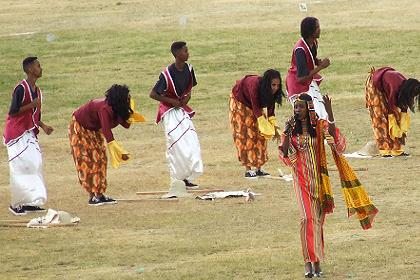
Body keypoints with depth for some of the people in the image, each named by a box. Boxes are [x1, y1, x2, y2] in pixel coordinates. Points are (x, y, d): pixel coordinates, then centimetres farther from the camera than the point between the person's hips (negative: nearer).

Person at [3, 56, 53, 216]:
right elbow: (13, 111, -18)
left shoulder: (36, 90, 12)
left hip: (30, 134, 9)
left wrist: (43, 126, 5)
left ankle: (30, 202, 12)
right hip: (17, 134, -9)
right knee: (21, 168, -11)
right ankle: (16, 204, -5)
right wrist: (32, 105, -22)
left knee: (34, 165, 7)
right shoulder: (21, 89, -15)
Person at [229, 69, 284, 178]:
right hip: (240, 103, -6)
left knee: (259, 135, 1)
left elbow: (270, 109, -13)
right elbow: (255, 108, -36)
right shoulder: (254, 84, -40)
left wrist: (273, 127, -21)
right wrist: (266, 127, -38)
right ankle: (248, 169, -12)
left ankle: (258, 168, 5)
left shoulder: (272, 91, -22)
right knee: (245, 135, -10)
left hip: (254, 105, 6)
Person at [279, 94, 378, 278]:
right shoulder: (291, 127, -1)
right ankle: (308, 263, -14)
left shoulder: (320, 125, -4)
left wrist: (330, 115, -30)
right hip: (301, 178, 0)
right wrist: (287, 134, -17)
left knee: (318, 218, 6)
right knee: (307, 216, -14)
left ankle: (317, 261, 19)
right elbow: (285, 156, -4)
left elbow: (335, 141, -23)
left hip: (318, 177, 0)